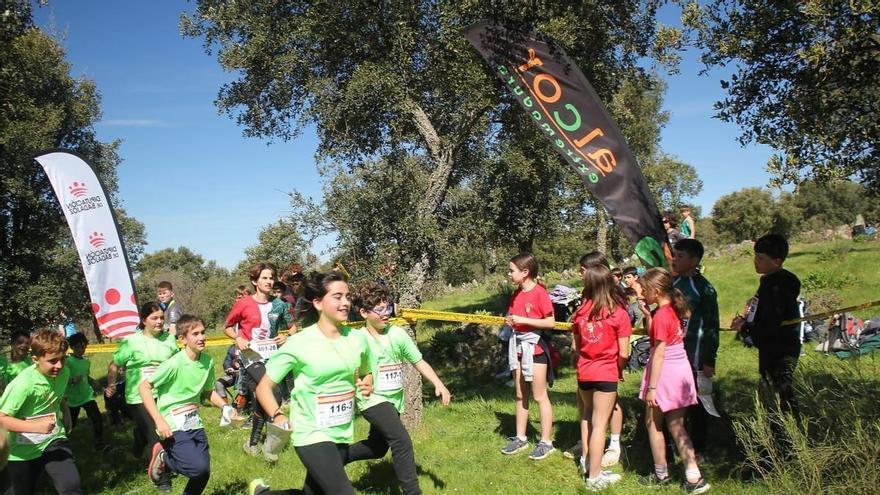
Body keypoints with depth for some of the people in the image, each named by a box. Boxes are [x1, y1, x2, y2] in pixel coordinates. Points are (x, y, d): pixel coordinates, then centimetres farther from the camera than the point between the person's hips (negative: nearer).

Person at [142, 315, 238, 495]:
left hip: (195, 423, 6)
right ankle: (163, 457, 6)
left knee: (203, 474, 6)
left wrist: (225, 407, -1)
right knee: (198, 468, -21)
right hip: (173, 425, -6)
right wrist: (159, 421, -21)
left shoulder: (208, 361, 1)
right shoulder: (175, 364, -18)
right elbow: (144, 387, -16)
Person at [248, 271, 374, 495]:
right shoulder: (300, 343, -13)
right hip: (312, 435, -6)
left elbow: (366, 374, 20)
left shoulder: (357, 338, 1)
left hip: (342, 434, 6)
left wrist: (367, 386, -2)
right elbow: (264, 386, -7)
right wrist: (277, 416, -22)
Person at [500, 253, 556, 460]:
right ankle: (520, 438, 24)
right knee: (520, 395, 14)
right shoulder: (517, 293, 6)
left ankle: (546, 442, 10)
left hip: (535, 346, -8)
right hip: (518, 344, 8)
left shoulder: (539, 293, -16)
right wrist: (510, 320, -4)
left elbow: (551, 322, -19)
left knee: (539, 396, 0)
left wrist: (522, 320, -22)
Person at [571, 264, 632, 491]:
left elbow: (575, 347, 4)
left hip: (584, 372, 4)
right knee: (600, 423, 2)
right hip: (606, 373, -4)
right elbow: (623, 353, -13)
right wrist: (618, 368, 6)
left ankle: (586, 460, 35)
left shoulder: (582, 310, -3)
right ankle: (594, 477, 8)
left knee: (587, 413, 27)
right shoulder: (618, 313, -13)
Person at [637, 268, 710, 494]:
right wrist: (647, 315, 4)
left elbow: (659, 353, -20)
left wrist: (651, 387, -18)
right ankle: (694, 477, 10)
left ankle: (661, 475, 19)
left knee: (653, 422, 9)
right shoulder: (674, 309, 7)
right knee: (676, 426, 12)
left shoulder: (661, 315, -19)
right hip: (682, 369, 8)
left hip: (665, 372, -8)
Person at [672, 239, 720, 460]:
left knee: (695, 403, 3)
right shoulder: (672, 284, 9)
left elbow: (712, 326, -8)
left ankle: (698, 450, 14)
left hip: (693, 357, -6)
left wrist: (709, 361, -10)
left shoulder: (704, 288, -8)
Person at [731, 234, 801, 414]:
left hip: (781, 350, -10)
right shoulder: (769, 281, 10)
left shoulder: (777, 286, -21)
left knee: (782, 395, -7)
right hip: (772, 349, 10)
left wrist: (745, 327, -14)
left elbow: (771, 325, -26)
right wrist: (747, 320, 2)